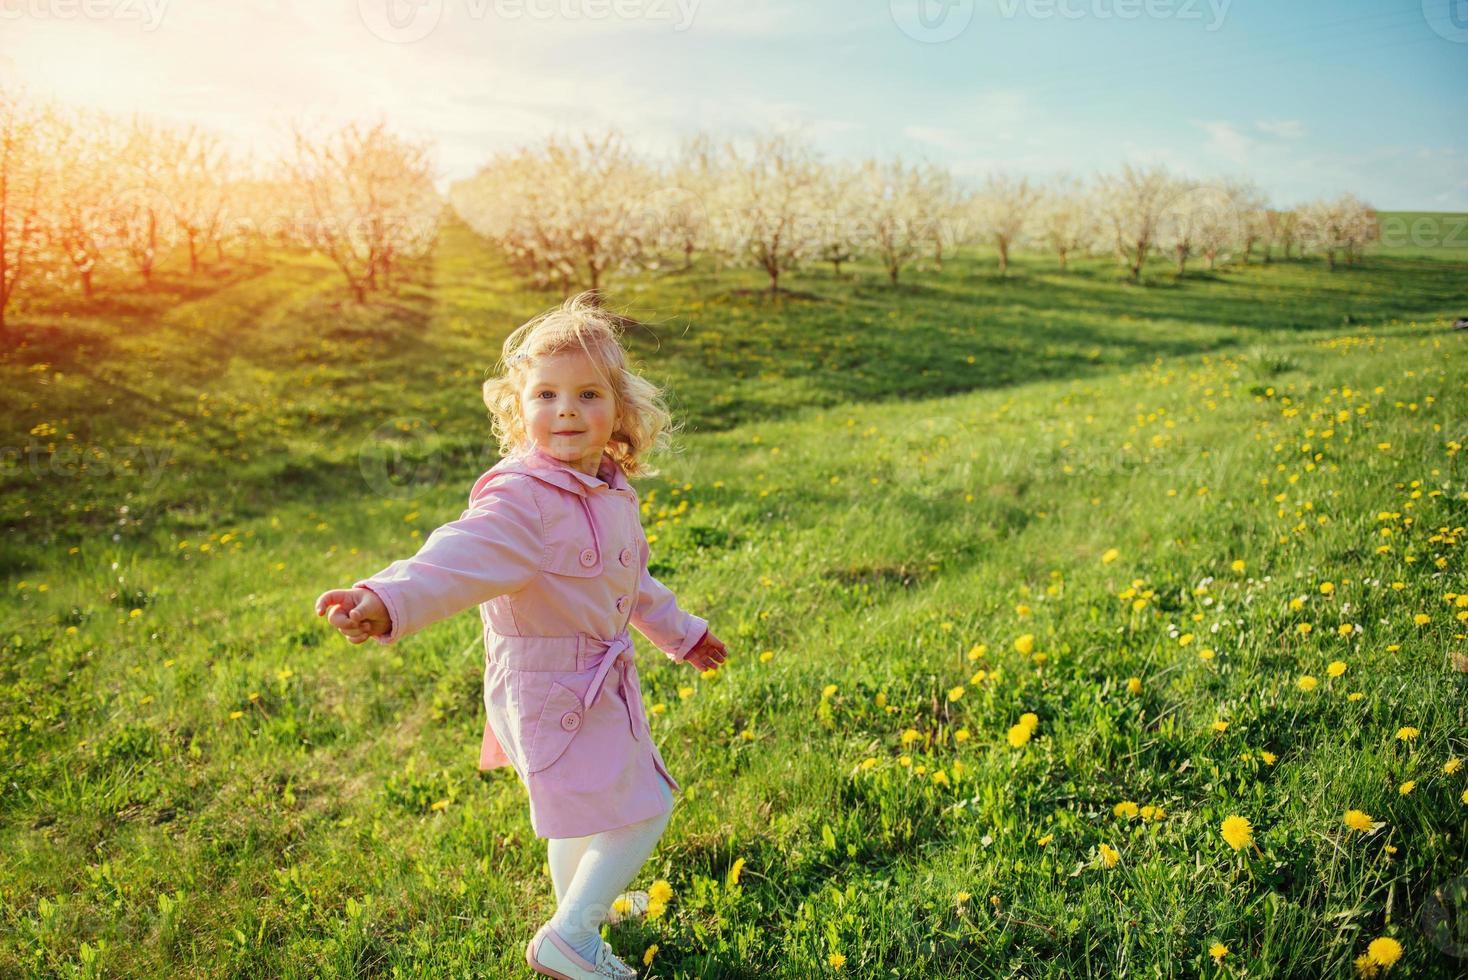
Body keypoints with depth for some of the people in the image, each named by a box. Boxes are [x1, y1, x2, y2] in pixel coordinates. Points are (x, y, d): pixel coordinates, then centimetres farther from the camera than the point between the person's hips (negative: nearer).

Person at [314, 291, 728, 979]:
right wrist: (387, 600, -63)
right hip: (551, 690, -8)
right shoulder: (517, 498, -26)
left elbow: (630, 582, 17)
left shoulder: (609, 494, 1)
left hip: (601, 682, 9)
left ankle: (579, 910, 51)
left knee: (581, 811, 27)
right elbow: (459, 559, -43)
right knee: (641, 810, -4)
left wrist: (678, 632, 30)